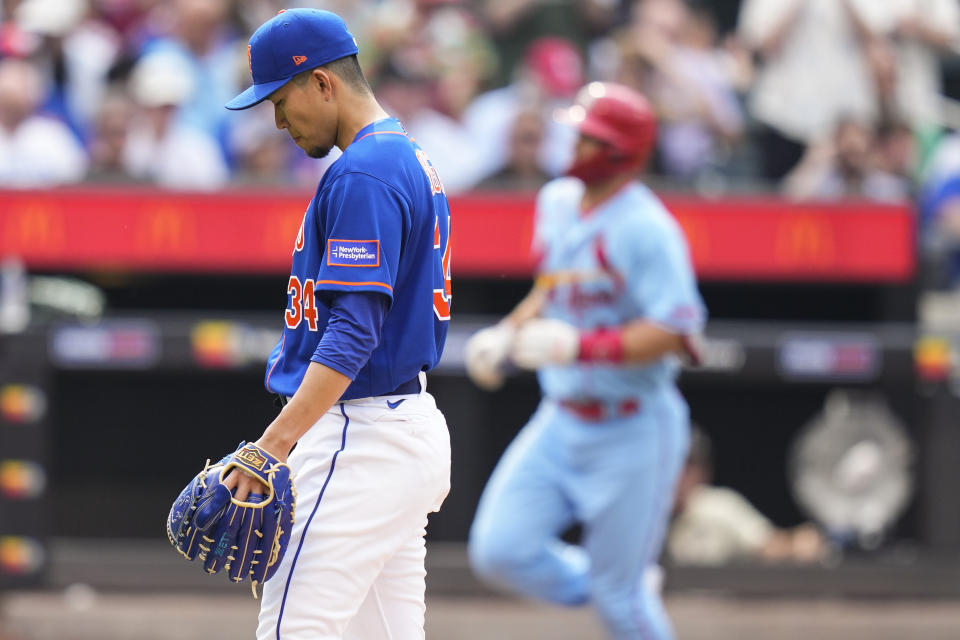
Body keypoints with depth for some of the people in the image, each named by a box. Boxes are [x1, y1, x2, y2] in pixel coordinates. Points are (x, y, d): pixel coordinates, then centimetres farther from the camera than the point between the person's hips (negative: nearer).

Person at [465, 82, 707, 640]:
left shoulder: (645, 228, -19)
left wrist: (578, 346, -30)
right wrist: (508, 333, 6)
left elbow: (673, 332, -24)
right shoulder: (558, 202, 6)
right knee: (500, 551, -4)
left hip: (632, 431, -7)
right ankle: (630, 594, 19)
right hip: (562, 421, 7)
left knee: (619, 591, -1)